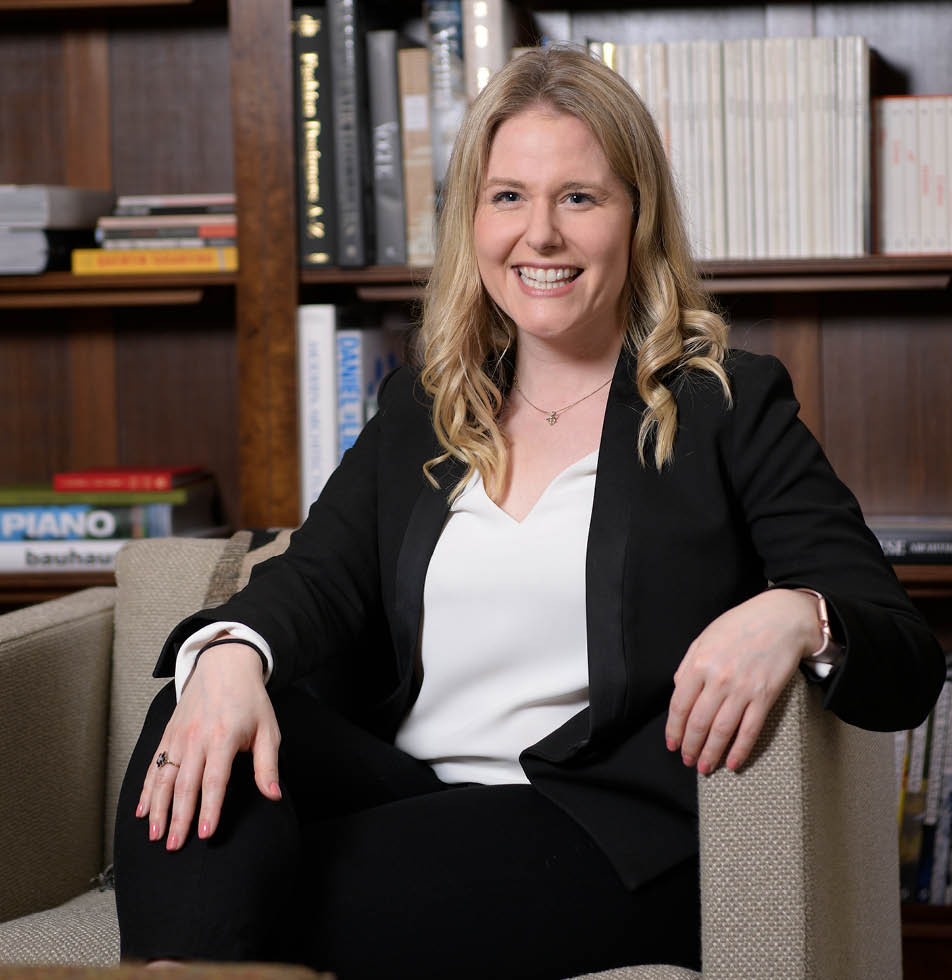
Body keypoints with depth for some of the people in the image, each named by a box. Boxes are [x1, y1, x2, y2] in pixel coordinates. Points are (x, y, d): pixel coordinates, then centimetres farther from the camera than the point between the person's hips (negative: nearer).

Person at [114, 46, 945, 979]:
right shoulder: (418, 412, 20)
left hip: (605, 833, -4)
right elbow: (317, 578, 5)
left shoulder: (728, 405, 6)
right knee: (201, 717, -24)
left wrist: (795, 618, -26)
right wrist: (232, 651, -21)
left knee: (275, 890, -29)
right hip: (410, 791, 5)